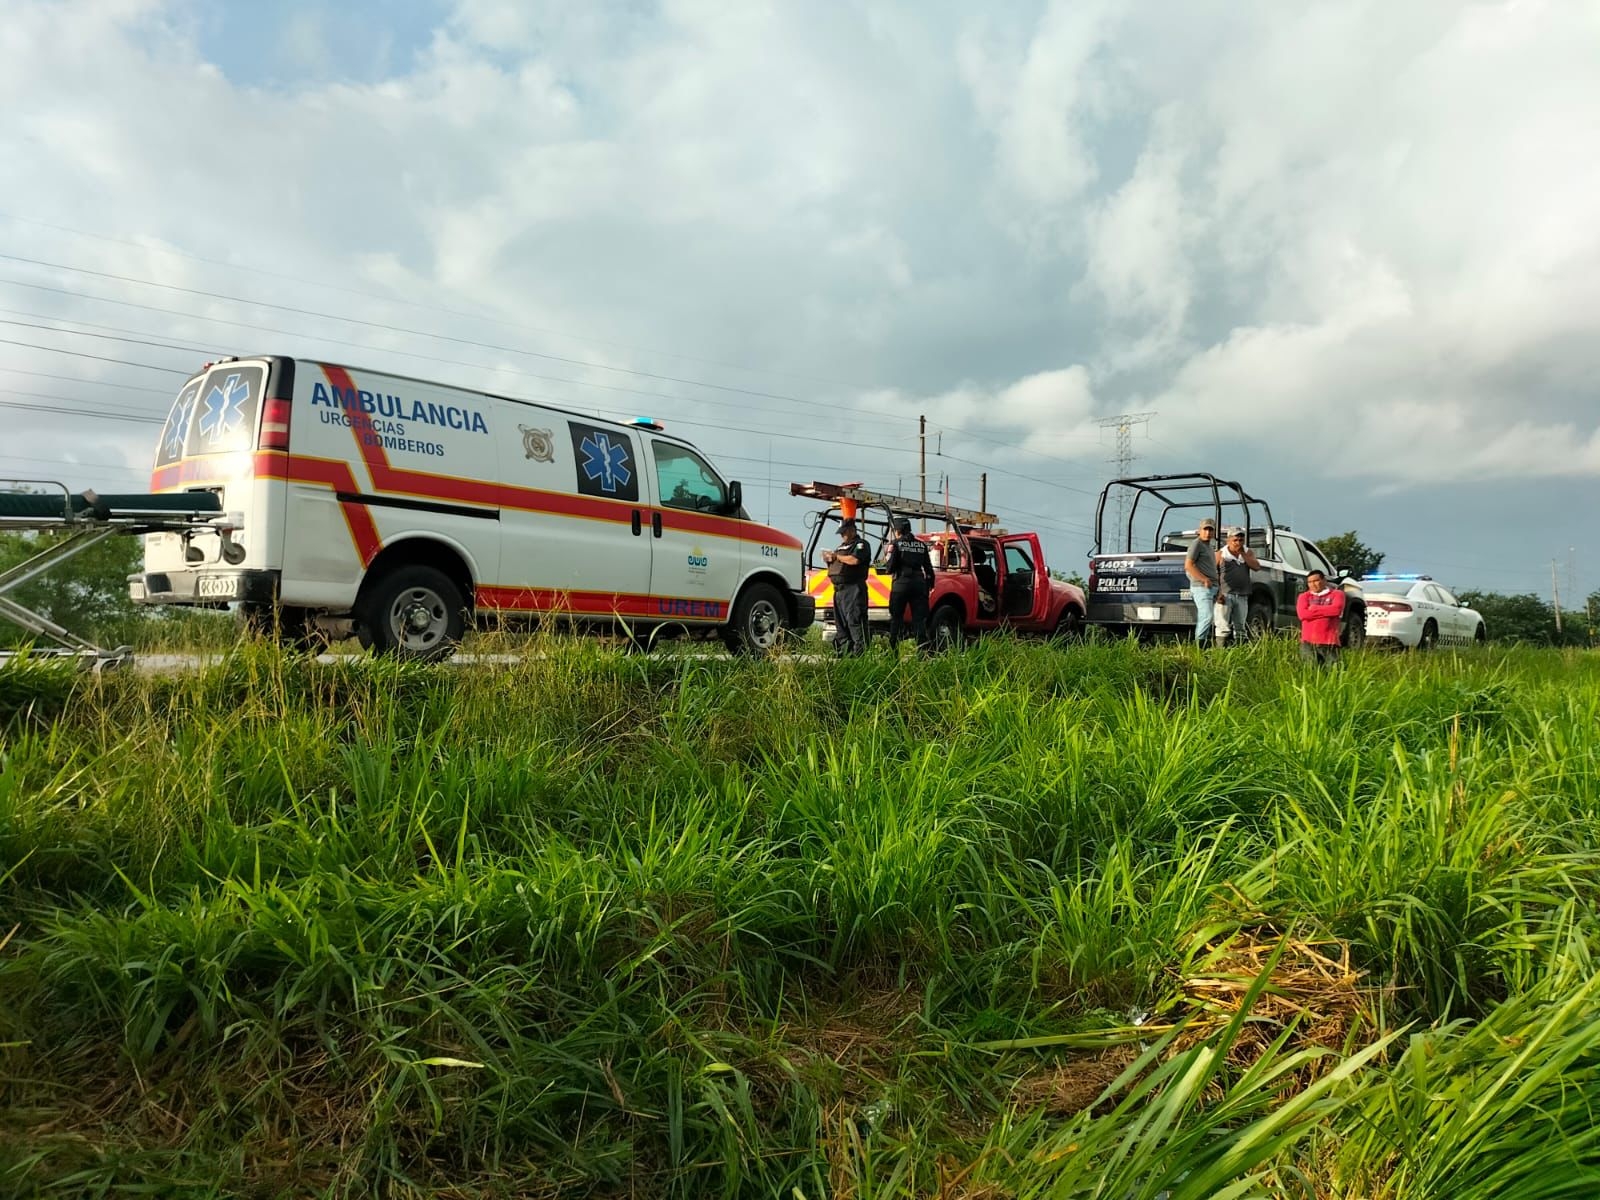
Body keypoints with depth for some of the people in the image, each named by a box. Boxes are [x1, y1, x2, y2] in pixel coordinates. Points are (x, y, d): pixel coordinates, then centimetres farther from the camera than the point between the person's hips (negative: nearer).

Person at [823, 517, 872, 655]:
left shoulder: (860, 544, -2)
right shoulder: (842, 546, 26)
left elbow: (855, 560, -20)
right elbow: (835, 566, 28)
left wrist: (837, 556, -10)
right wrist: (829, 560, 6)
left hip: (853, 589, -9)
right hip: (839, 589, 9)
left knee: (854, 619, -14)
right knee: (840, 620, 12)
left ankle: (860, 651, -16)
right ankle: (843, 650, 18)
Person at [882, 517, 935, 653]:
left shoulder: (895, 544, -3)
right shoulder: (922, 545, 12)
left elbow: (890, 568, -9)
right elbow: (929, 568, 12)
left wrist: (885, 561, 12)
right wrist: (930, 585, 18)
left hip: (901, 583, -4)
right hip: (919, 584, 4)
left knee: (896, 618, 3)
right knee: (919, 619, 4)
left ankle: (893, 649, 1)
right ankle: (923, 649, -4)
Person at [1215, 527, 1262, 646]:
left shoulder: (1248, 552, 13)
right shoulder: (1221, 554, 0)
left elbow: (1256, 567, -3)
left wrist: (1243, 553, -7)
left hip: (1242, 596, 5)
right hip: (1225, 595, -5)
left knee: (1240, 627, 9)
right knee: (1223, 627, -10)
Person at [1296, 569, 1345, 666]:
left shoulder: (1337, 593, 12)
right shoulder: (1304, 596, 15)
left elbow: (1336, 609, -9)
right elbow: (1303, 614, -5)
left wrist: (1314, 608, 0)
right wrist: (1327, 611, -3)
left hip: (1330, 642, -1)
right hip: (1308, 642, 1)